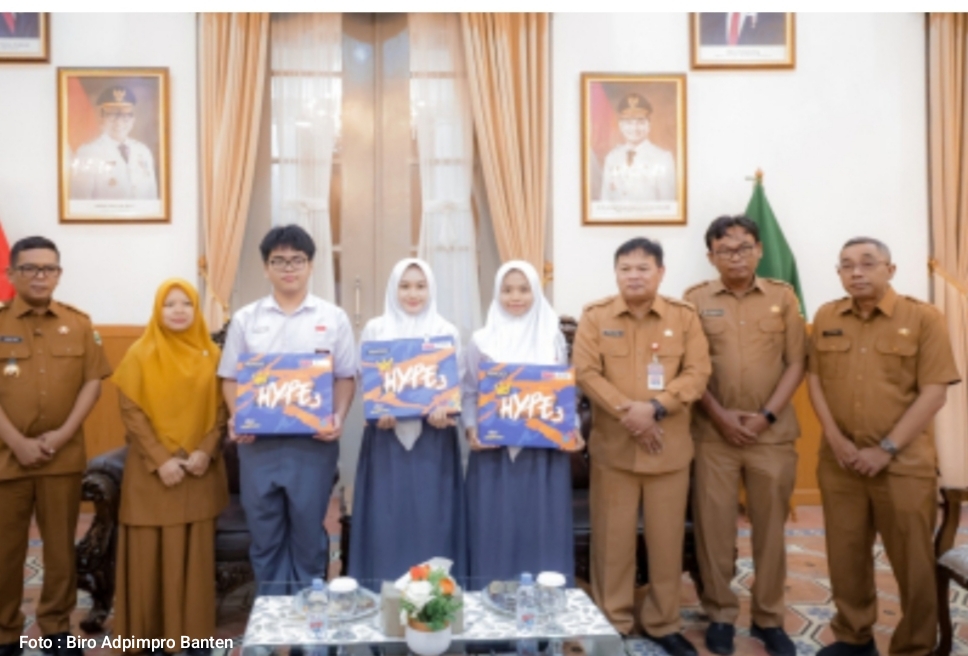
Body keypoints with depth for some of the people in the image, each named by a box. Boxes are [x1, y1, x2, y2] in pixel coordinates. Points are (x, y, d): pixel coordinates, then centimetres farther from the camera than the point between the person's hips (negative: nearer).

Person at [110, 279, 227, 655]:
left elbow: (221, 409, 4)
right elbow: (130, 412, -6)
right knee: (149, 553, 1)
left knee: (196, 553, 6)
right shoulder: (140, 354, -1)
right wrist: (160, 459, -14)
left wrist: (205, 452, -10)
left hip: (199, 470, 2)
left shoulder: (210, 355, 6)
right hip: (151, 471, -2)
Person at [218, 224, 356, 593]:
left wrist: (339, 417, -14)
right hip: (258, 443, 1)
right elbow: (230, 378, 8)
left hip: (313, 443, -1)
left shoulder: (333, 318, 3)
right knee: (265, 533, 11)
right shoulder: (245, 320, 6)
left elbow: (346, 377, 3)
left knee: (309, 532, 9)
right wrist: (236, 418, -10)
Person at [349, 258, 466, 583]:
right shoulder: (375, 329, 5)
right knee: (386, 518, 3)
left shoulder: (447, 332, 5)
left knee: (432, 518, 4)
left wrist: (444, 410, -15)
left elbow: (457, 382, 4)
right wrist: (377, 412, -13)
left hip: (433, 438, 0)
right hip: (387, 437, 0)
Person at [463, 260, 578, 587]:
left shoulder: (553, 338, 6)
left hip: (544, 451, 1)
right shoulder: (482, 340, 3)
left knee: (542, 528, 5)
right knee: (495, 529, 3)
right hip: (494, 451, 0)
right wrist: (472, 429, -11)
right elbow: (470, 392, 4)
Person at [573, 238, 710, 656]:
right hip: (612, 445, -1)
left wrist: (656, 407, -17)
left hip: (670, 447, 1)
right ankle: (612, 622, 22)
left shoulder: (684, 316, 3)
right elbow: (586, 372, -6)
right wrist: (627, 411, -17)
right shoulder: (595, 316, 2)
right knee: (612, 537, 7)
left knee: (667, 538, 9)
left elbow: (698, 373, -4)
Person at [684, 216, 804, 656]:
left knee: (770, 526, 9)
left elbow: (796, 362, 2)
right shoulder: (695, 300, 1)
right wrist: (720, 416, -10)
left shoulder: (782, 297, 4)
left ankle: (768, 618, 24)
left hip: (773, 433, 1)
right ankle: (720, 614, 20)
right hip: (713, 432, -1)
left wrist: (767, 415, -8)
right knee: (714, 525, 4)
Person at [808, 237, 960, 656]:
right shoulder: (826, 318, 7)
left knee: (912, 560, 6)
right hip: (840, 460, 3)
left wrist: (887, 449, -14)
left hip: (904, 462, -3)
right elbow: (814, 378, 6)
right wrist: (835, 438, -6)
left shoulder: (923, 318, -5)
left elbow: (934, 393, -9)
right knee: (845, 553, 12)